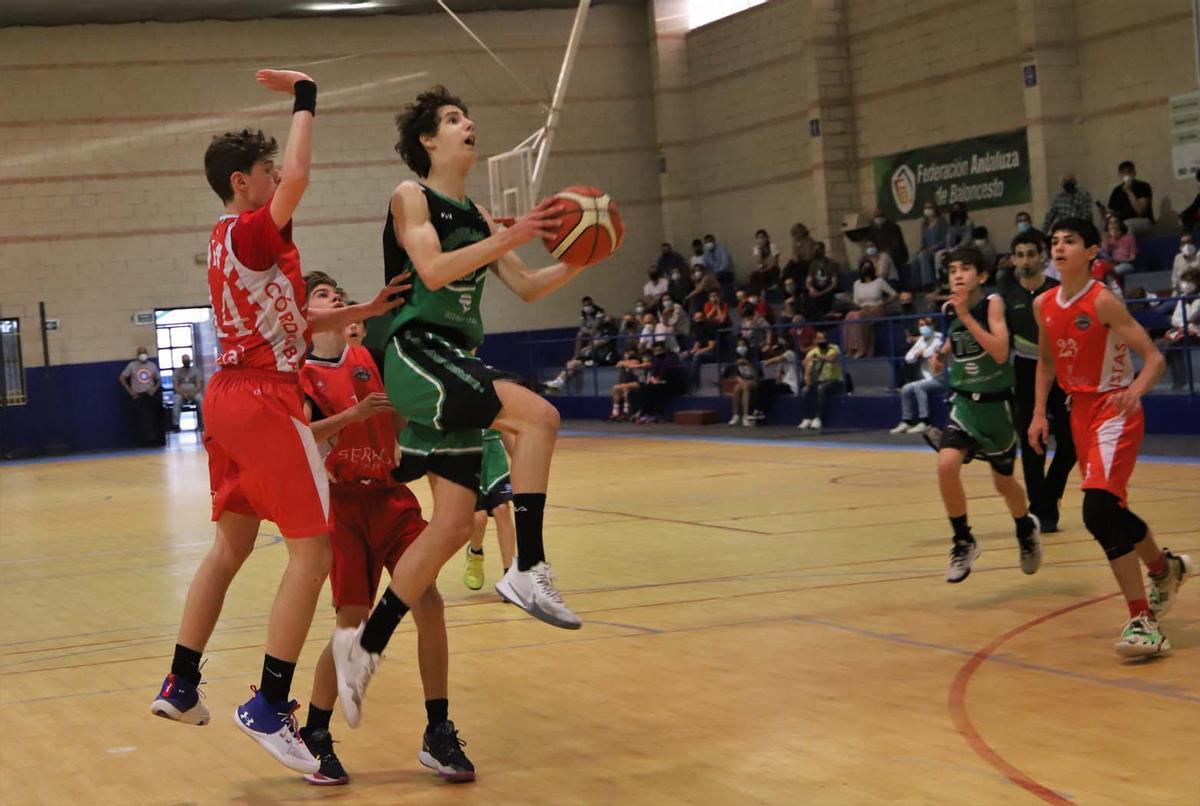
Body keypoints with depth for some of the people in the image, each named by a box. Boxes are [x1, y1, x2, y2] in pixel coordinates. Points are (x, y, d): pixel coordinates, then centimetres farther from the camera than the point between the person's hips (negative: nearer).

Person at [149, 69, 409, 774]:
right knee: (313, 548, -6)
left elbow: (293, 322, 21)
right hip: (266, 399, -10)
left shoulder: (225, 242, 17)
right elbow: (297, 180, -32)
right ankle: (270, 708, -8)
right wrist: (305, 99, -18)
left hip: (229, 397, 10)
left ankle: (181, 687, 23)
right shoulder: (251, 233, -11)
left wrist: (364, 310, 12)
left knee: (231, 545, 19)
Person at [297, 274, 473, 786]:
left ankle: (438, 734, 0)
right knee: (353, 623, -6)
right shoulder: (302, 372, -2)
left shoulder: (369, 358, 10)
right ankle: (314, 737, 13)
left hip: (390, 494, 4)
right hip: (344, 503, -4)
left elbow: (400, 420, 13)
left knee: (428, 603, -10)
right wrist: (351, 415, -28)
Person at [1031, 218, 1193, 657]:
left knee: (1098, 509, -23)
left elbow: (1154, 357, -18)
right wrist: (1039, 413, 12)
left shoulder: (1103, 302, -17)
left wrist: (1136, 389, -37)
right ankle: (1165, 567, 46)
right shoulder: (1044, 305, 4)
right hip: (1080, 410, 8)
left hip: (1115, 411, -8)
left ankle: (1142, 622, -18)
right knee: (1109, 511, 17)